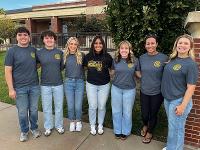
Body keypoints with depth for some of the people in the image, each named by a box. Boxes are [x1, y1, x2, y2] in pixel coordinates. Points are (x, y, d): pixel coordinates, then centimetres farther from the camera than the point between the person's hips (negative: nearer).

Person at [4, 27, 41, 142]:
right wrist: (11, 89, -9)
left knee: (34, 110, 14)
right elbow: (8, 71, -6)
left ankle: (34, 128, 36)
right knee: (22, 112, 10)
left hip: (34, 86, 3)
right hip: (20, 88, -2)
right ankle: (24, 131, 32)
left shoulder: (34, 50, 4)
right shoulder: (12, 51, -5)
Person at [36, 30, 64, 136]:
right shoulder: (39, 53, -4)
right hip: (45, 85, -1)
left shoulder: (59, 52, 0)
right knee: (46, 107, 12)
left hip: (58, 84, 1)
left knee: (59, 106, 13)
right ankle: (48, 127, 32)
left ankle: (59, 125, 33)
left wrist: (55, 71, 3)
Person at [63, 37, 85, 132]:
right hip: (68, 82, 1)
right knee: (70, 106, 9)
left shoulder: (81, 55, -2)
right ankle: (72, 122, 33)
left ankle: (78, 121, 31)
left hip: (79, 82, -1)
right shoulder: (65, 56, 1)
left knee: (78, 106, 5)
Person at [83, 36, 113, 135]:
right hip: (91, 84, 1)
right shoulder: (88, 56, -5)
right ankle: (92, 126, 30)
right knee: (92, 106, 8)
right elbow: (84, 67, 11)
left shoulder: (107, 57, -9)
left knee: (102, 106, 11)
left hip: (104, 85, 0)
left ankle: (100, 125, 33)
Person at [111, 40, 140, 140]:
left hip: (129, 89, -2)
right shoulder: (115, 60, -3)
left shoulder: (134, 60, -8)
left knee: (127, 112, 12)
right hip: (116, 88, 2)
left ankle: (125, 131, 35)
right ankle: (117, 131, 35)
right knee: (116, 111, 14)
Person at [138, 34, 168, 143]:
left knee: (153, 114, 14)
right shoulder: (142, 58, -2)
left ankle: (150, 132, 42)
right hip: (144, 91, 2)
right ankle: (145, 126, 46)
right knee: (144, 114, 10)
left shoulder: (163, 58, -13)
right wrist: (145, 81, 1)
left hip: (157, 93, -2)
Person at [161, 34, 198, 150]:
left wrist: (183, 105, -18)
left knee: (176, 128, 8)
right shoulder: (172, 59, 5)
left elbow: (191, 87, -16)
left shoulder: (191, 64, -15)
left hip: (179, 101, -7)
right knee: (172, 126, 22)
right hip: (167, 99, 7)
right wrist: (166, 97, 12)